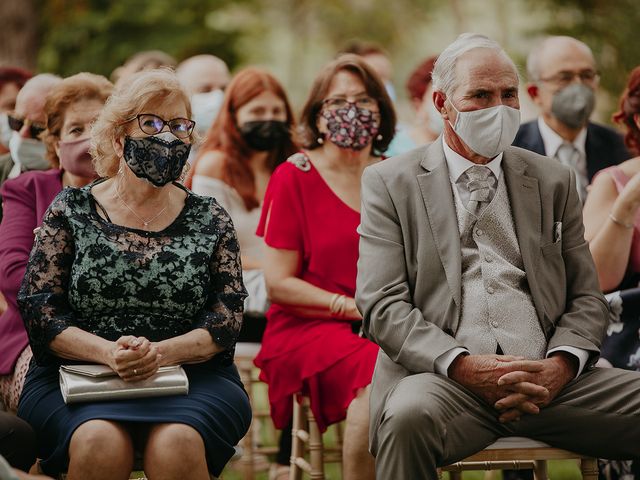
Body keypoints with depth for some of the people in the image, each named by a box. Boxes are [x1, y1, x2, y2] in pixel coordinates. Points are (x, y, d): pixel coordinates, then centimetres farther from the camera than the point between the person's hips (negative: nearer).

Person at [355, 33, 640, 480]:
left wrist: (560, 366, -6)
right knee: (409, 417, -37)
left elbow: (587, 298, 17)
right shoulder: (390, 183, 9)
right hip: (445, 377, -3)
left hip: (546, 377, 3)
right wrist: (463, 365, -16)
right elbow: (382, 305, 0)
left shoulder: (554, 181, 19)